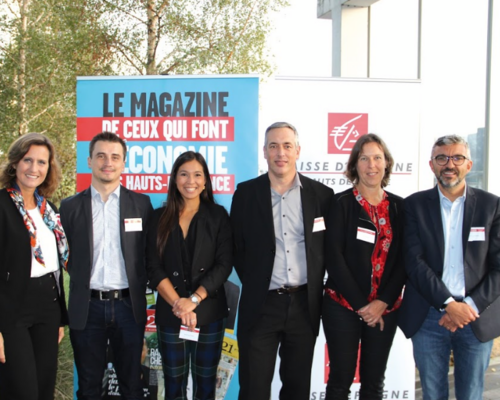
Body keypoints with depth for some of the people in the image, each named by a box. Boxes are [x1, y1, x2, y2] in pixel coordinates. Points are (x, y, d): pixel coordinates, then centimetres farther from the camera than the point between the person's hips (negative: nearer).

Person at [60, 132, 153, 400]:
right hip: (87, 308, 0)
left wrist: (139, 292, -2)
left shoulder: (141, 203, 3)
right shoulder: (71, 206, 4)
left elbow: (148, 254, 4)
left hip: (128, 306, 0)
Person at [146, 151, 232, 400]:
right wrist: (178, 303, -14)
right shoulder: (160, 218, 4)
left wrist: (193, 300, -15)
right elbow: (154, 267, -3)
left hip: (209, 311, 0)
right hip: (170, 312, 1)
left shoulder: (218, 216, 2)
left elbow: (224, 265, -6)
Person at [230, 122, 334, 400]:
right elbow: (237, 248, 4)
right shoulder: (246, 193, 0)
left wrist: (314, 287, 3)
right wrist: (254, 284, 3)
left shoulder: (321, 194, 0)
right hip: (261, 305, -1)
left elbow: (328, 247, 7)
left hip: (304, 304, 1)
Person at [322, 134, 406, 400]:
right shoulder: (342, 203, -3)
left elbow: (403, 259, 2)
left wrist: (383, 302, -9)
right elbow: (333, 256, -9)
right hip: (343, 307, -3)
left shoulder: (398, 206, 6)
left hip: (385, 308, 3)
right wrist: (361, 304, -12)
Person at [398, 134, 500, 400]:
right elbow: (414, 262, -7)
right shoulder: (415, 205, 1)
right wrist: (448, 304, -16)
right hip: (428, 316, 0)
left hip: (478, 318, 0)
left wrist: (471, 306, -12)